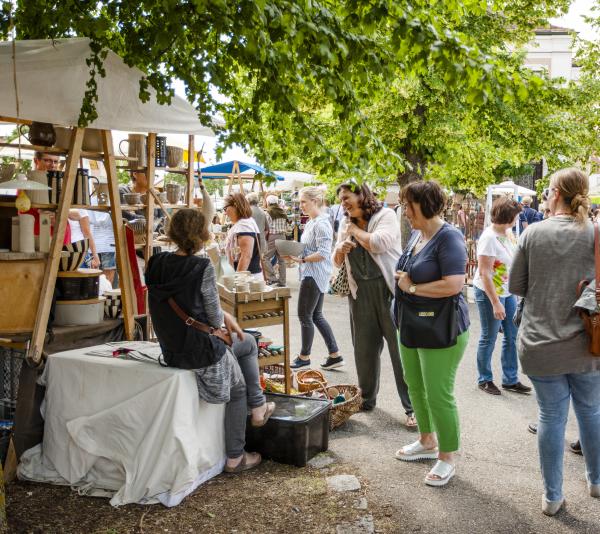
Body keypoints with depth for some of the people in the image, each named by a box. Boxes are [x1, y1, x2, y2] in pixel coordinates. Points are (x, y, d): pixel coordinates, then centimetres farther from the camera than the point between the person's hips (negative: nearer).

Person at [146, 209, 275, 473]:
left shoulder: (158, 264, -2)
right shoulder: (202, 267, -23)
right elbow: (214, 318, -15)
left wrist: (225, 316, 10)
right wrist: (223, 317, 9)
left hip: (171, 349, 8)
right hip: (200, 351, -7)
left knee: (249, 343, 26)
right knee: (237, 388, 21)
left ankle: (258, 406, 29)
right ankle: (235, 457, 29)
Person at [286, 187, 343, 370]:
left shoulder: (321, 224, -17)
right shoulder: (310, 222, 13)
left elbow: (323, 254, -24)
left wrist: (302, 259, -21)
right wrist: (295, 251, 4)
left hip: (314, 275, -10)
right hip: (312, 274, 10)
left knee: (304, 315, 1)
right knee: (316, 315, 14)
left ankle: (304, 357, 16)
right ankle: (335, 355, 18)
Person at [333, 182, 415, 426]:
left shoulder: (385, 215, -4)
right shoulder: (345, 224, 13)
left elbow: (380, 243, -23)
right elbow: (337, 261, 18)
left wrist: (355, 231, -7)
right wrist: (340, 249, -5)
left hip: (388, 290, -6)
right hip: (360, 294, 6)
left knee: (401, 350, -4)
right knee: (364, 349, 12)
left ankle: (412, 408, 2)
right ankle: (367, 398, 29)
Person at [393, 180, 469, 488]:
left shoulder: (448, 238, -18)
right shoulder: (416, 235, 9)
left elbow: (454, 284, -27)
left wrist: (412, 287, -17)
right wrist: (403, 279, 3)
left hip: (441, 331, -9)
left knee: (438, 395, -2)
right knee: (415, 386, 19)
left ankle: (446, 459, 15)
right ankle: (427, 442, 38)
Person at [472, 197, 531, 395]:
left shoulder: (508, 233, 3)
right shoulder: (489, 237, -21)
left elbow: (517, 257, 20)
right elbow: (484, 273, -23)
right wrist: (495, 303, -24)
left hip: (508, 292, 8)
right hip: (489, 293, -8)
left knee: (512, 336, 11)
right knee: (489, 338, 5)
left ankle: (510, 379, 24)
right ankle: (485, 380, 22)